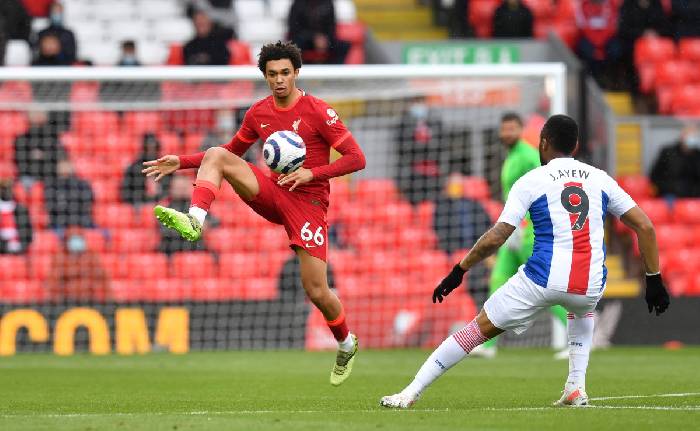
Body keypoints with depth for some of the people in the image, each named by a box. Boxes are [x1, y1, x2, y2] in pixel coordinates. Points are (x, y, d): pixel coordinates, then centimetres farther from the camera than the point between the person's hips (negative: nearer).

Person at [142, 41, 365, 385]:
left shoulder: (317, 112, -9)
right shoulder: (258, 114, 7)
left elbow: (356, 159, -9)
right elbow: (230, 152, 22)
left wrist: (311, 173, -20)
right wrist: (181, 162, 10)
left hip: (308, 201, -5)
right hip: (272, 194, 5)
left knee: (316, 292, -9)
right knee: (216, 155, -17)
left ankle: (346, 344, 20)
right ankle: (194, 222, -37)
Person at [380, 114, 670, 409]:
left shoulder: (530, 182, 4)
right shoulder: (600, 179, 15)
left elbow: (494, 238, -3)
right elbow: (645, 226, 11)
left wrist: (458, 271, 7)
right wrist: (654, 279, 18)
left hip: (543, 279, -3)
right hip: (590, 285, 3)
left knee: (479, 328, 9)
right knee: (582, 311, 40)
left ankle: (410, 394, 6)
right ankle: (576, 388, 22)